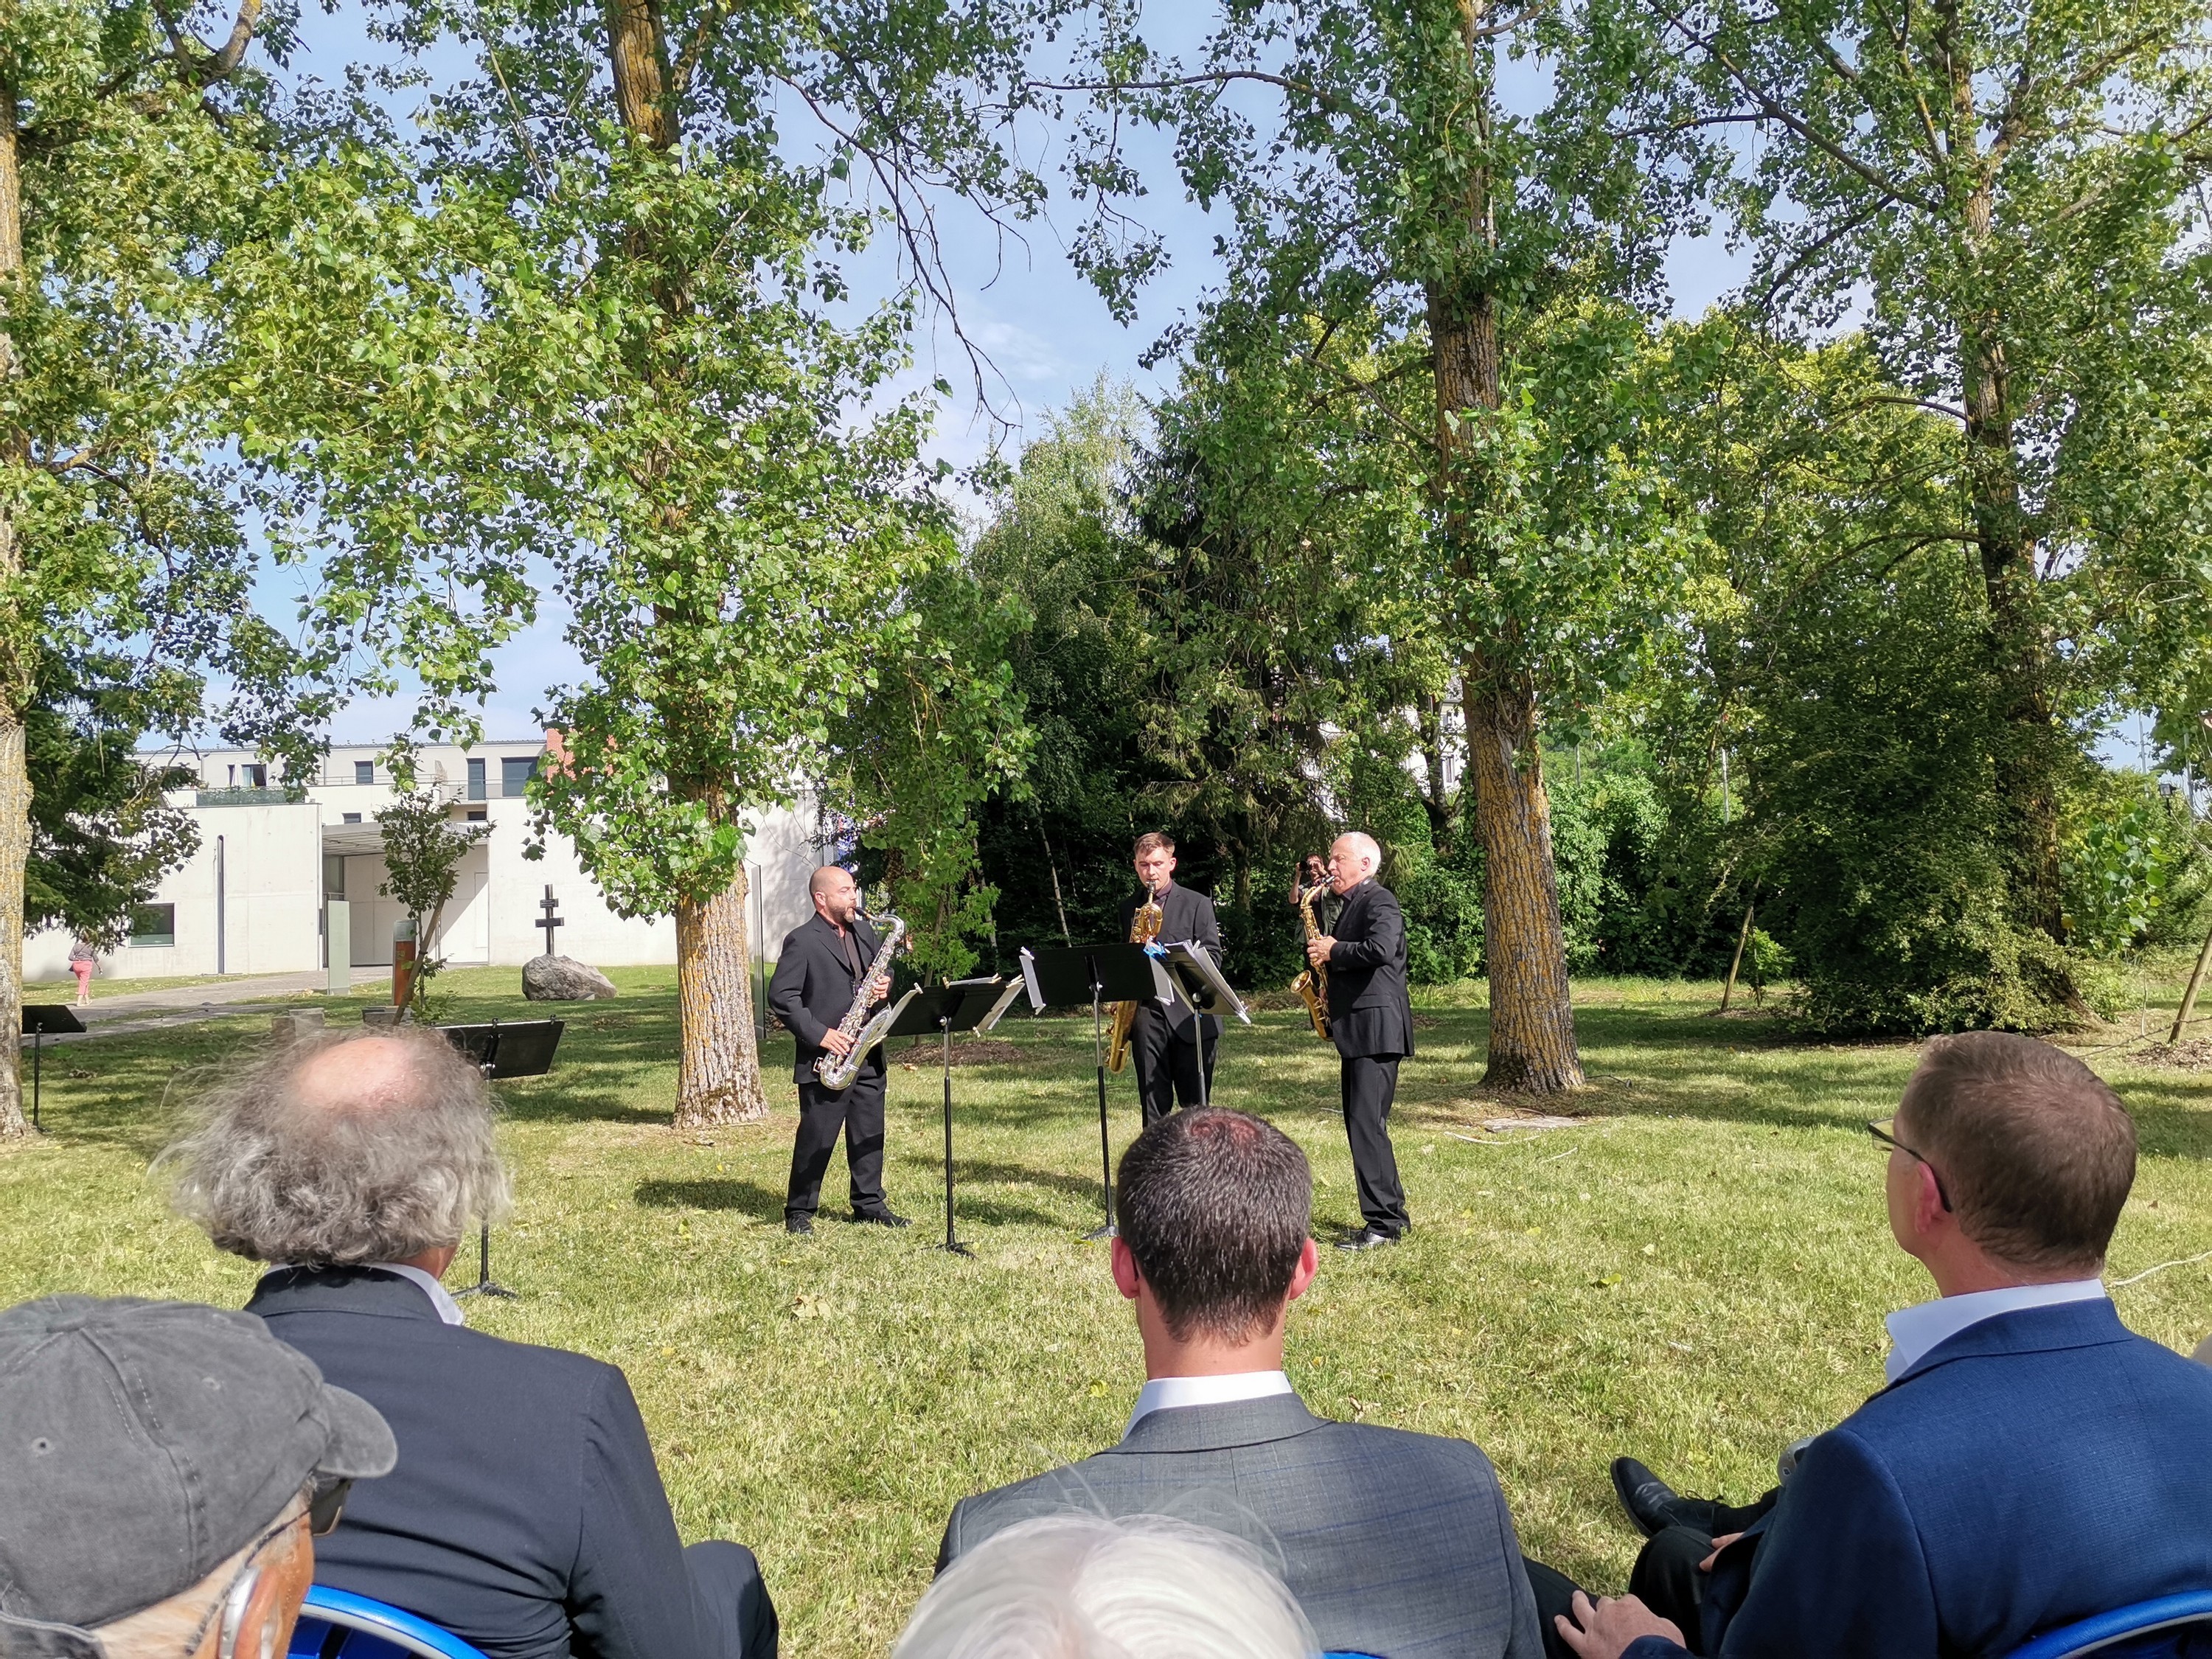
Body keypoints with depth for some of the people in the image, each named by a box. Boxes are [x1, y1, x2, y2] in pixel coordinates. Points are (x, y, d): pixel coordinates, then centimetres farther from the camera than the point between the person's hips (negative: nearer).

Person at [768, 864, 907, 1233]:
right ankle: (799, 1210, 12)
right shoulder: (801, 941, -8)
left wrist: (884, 986, -1)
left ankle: (869, 1203, 24)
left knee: (870, 1133, 12)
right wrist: (819, 1034, -18)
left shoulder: (865, 932, 13)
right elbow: (781, 996, -12)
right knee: (816, 1136, -1)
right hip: (825, 1059, -7)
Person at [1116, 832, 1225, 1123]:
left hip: (1189, 1014, -3)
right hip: (1146, 1014, 3)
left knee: (1196, 1105, 2)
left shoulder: (1198, 904, 3)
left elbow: (1212, 956, -3)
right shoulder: (1128, 908, 14)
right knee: (1153, 1103, 4)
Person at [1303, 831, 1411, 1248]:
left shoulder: (1380, 901, -9)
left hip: (1375, 1027, -11)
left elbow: (1379, 949, -26)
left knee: (1367, 1124, -12)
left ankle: (1384, 1222, -9)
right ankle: (1391, 1213, 20)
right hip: (1357, 1030, 11)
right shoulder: (1353, 904, 21)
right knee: (1362, 1125, 12)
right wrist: (1321, 952, 8)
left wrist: (1333, 951, -13)